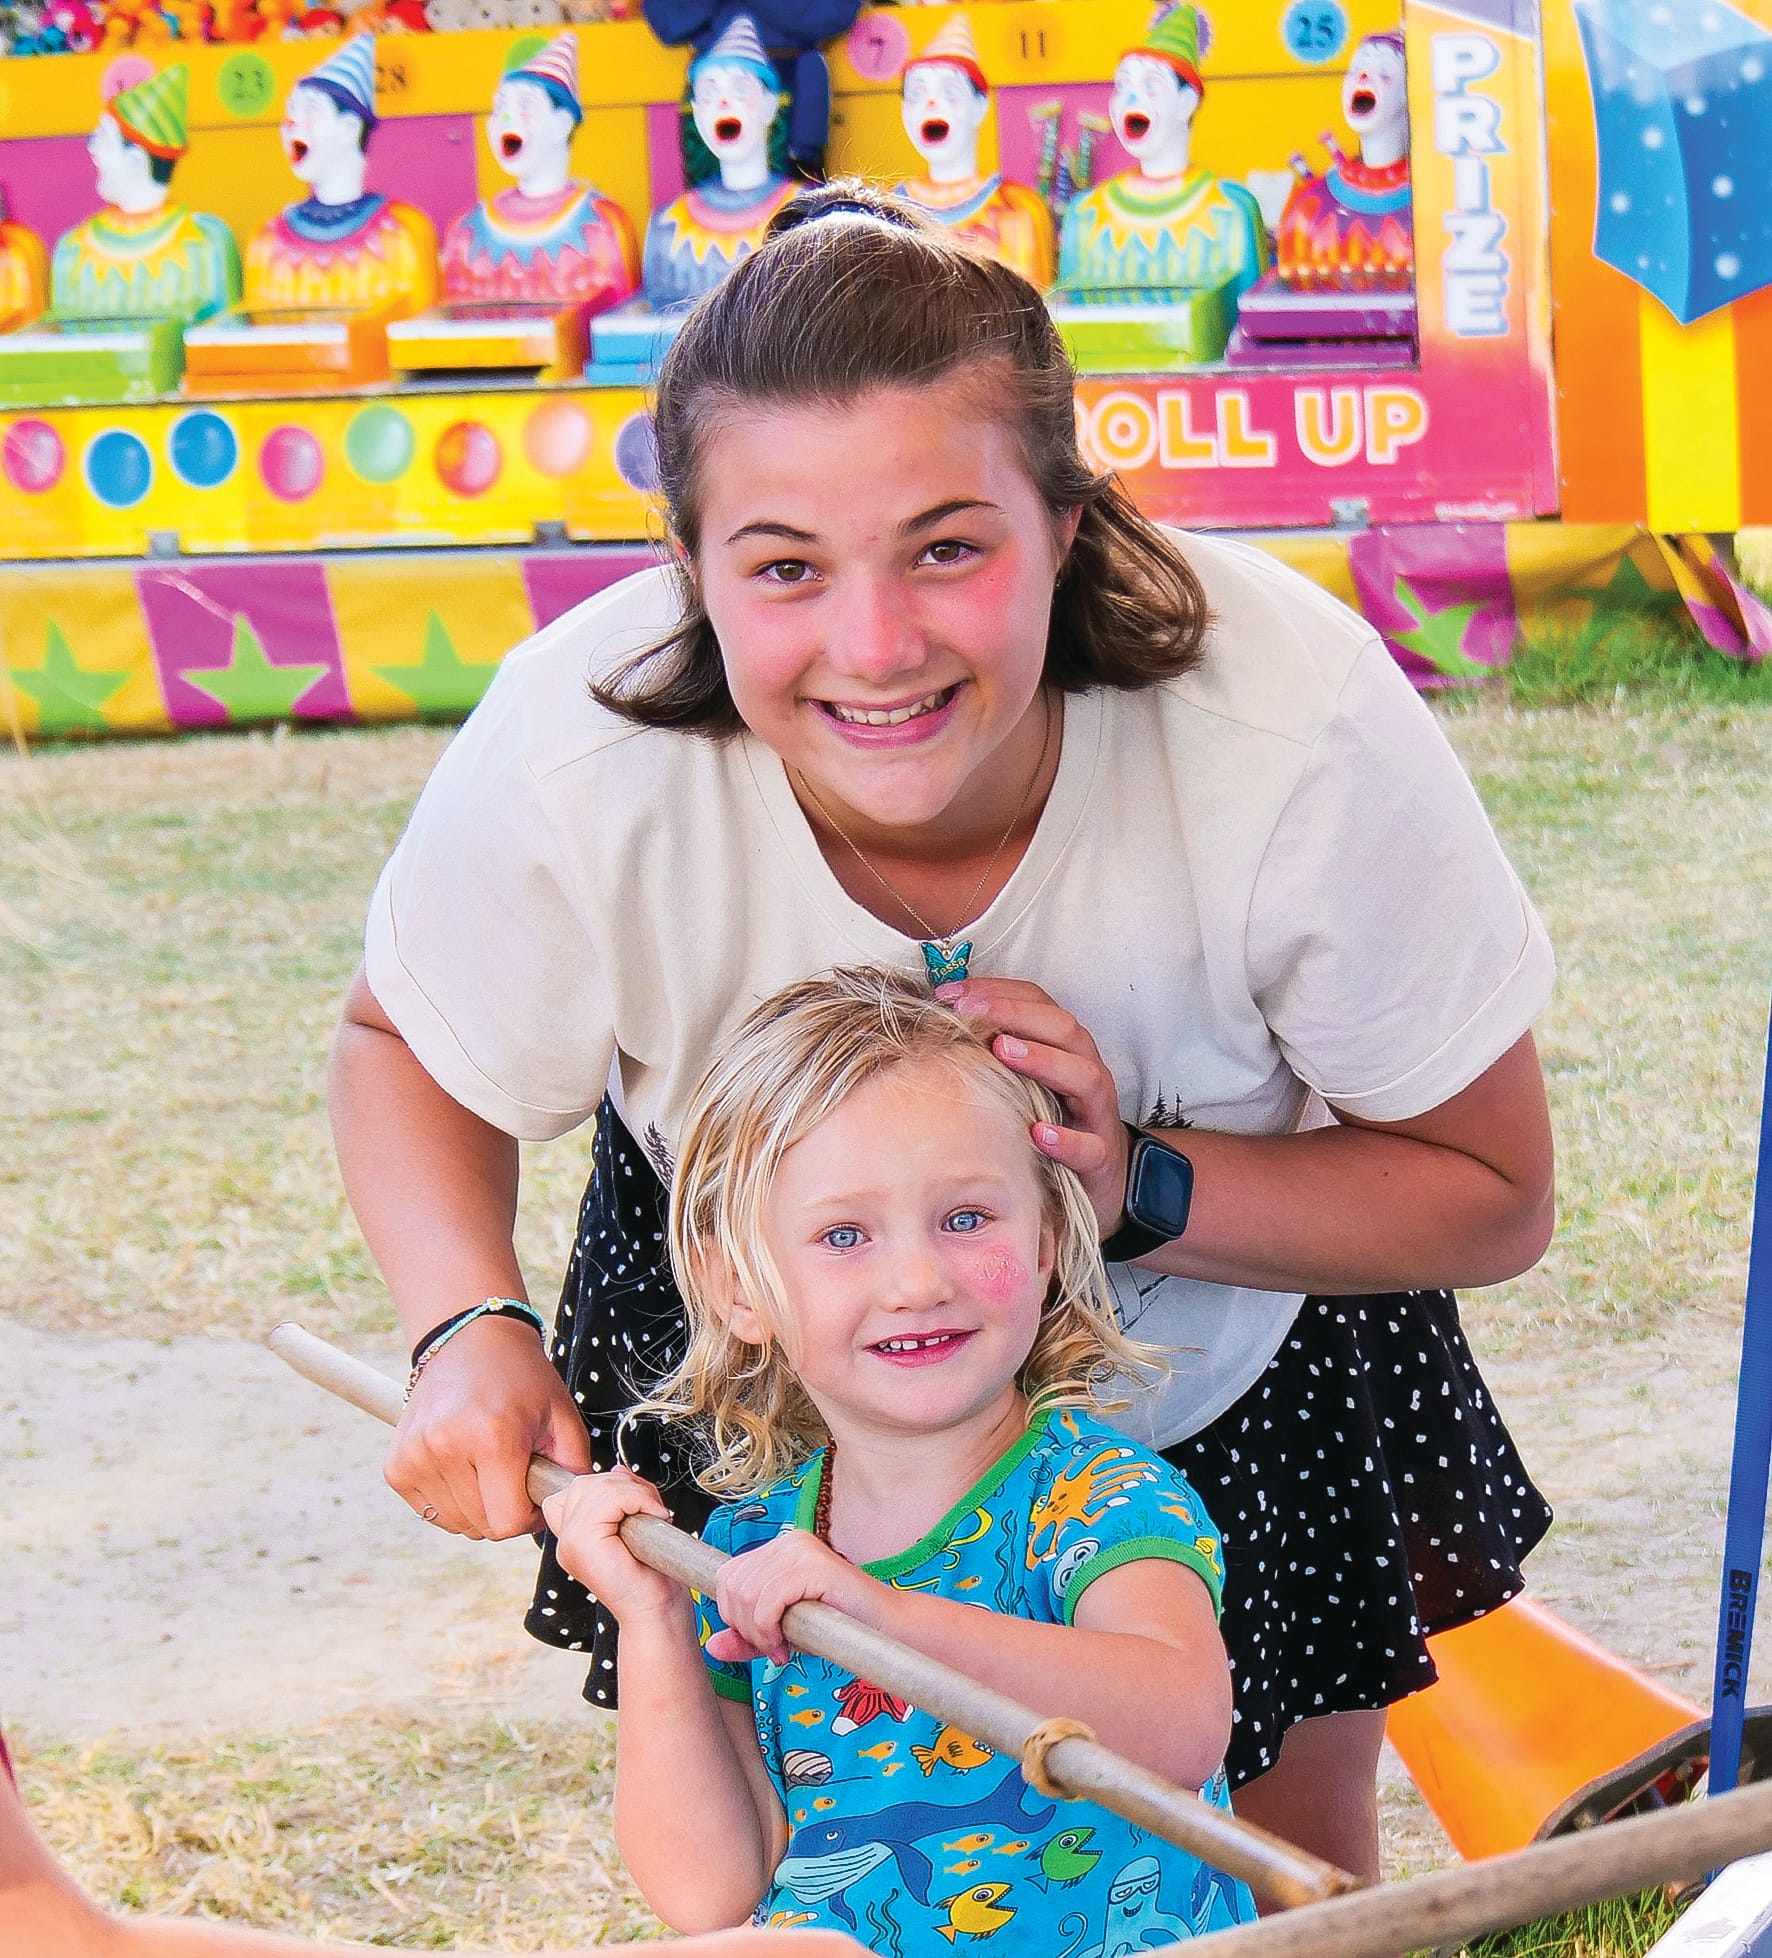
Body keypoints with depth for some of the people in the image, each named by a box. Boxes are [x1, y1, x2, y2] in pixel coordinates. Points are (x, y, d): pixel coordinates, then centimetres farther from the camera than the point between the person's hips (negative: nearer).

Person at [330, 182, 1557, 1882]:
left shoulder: (1298, 722, -36)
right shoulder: (572, 762, -34)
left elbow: (1491, 1195, -22)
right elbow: (403, 1042, -10)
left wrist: (1144, 1188, -38)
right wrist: (469, 1327, -28)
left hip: (1239, 1345, 0)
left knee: (1293, 1876, 17)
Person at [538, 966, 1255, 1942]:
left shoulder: (1096, 1495, -7)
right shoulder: (746, 1550, 5)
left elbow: (1186, 1730, -26)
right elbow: (709, 1893, 0)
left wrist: (890, 1615, -33)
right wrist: (650, 1625, -8)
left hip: (1102, 1943, -3)